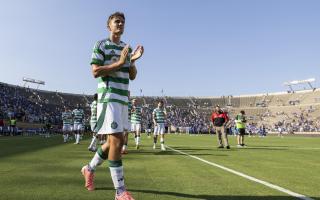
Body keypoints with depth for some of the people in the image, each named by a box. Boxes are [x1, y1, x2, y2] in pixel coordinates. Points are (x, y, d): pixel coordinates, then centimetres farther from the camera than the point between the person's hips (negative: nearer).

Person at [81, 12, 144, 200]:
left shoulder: (127, 48, 18)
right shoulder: (101, 45, 1)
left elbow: (132, 76, 15)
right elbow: (95, 72, -9)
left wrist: (133, 60, -3)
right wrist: (119, 63, -15)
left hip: (123, 98, 7)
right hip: (108, 97, -7)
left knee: (115, 141, 11)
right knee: (117, 141, -12)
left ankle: (90, 168, 35)